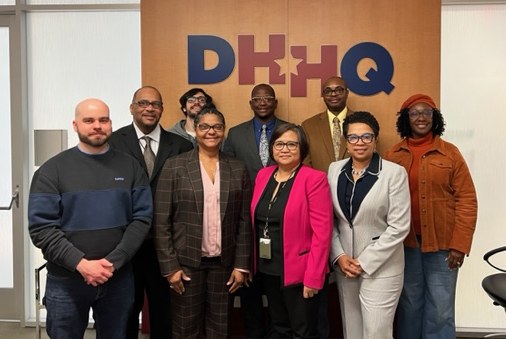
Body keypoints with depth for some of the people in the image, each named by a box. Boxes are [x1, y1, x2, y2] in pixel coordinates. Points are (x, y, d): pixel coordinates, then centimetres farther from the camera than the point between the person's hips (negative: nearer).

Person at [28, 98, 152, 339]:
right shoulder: (53, 169, -3)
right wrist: (80, 263, -19)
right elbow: (41, 227, -9)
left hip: (119, 278, 2)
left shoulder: (130, 167, 2)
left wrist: (114, 261, -15)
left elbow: (142, 218, -4)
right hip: (66, 281, -1)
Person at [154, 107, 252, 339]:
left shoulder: (238, 169, 4)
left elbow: (244, 221, 4)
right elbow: (162, 221, -4)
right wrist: (170, 266, -8)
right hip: (186, 261, -2)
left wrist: (242, 265, 0)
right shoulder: (174, 166, -3)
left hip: (224, 262, 2)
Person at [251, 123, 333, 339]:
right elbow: (256, 221, 10)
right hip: (268, 270, 6)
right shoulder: (263, 175, 6)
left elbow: (322, 231, -16)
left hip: (299, 272, -5)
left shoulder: (315, 179, -13)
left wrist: (313, 277, -18)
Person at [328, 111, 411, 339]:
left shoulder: (394, 173, -10)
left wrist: (365, 262, -13)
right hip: (344, 265, 4)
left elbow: (399, 226, -12)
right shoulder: (335, 170, 4)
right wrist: (339, 256, -5)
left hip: (381, 267, -4)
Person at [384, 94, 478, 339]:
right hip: (404, 243, 2)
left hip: (442, 243, -1)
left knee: (440, 308, 6)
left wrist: (460, 244, -8)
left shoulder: (450, 153, -1)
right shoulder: (393, 155, 3)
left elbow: (467, 200, -3)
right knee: (409, 304, 14)